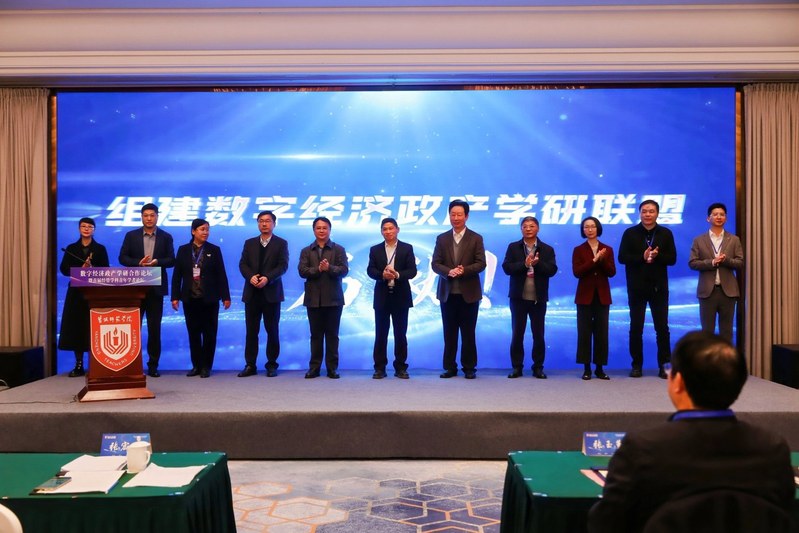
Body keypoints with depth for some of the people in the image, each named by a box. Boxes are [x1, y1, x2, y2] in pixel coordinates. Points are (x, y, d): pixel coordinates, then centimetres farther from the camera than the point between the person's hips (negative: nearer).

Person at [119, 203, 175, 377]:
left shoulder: (166, 237, 7)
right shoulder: (131, 235, 7)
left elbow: (171, 260, 1)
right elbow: (122, 258, 1)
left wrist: (157, 262, -18)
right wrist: (138, 263, -15)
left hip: (156, 287, 0)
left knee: (154, 328, 3)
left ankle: (153, 365, 9)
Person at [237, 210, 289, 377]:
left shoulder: (281, 243, 4)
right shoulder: (249, 243, 14)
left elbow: (283, 266, -7)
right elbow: (243, 264, 4)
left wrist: (267, 278, -21)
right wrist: (251, 276, -16)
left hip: (271, 292, -2)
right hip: (252, 292, 3)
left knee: (272, 330, 3)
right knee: (251, 330, 3)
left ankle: (272, 364, 11)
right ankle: (250, 365, 9)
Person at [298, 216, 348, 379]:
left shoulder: (339, 249, 6)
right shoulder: (306, 251, 10)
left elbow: (344, 270, -6)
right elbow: (302, 271, -3)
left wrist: (329, 268, -22)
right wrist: (318, 269, -18)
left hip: (333, 298, -1)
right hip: (313, 299, 1)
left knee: (332, 334, 4)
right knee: (316, 335, 7)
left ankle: (332, 368, 9)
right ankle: (314, 367, 13)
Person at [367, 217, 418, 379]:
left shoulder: (407, 248, 4)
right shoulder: (375, 250, 8)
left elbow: (412, 271, -4)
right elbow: (370, 270, -2)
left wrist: (397, 274, -22)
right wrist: (382, 275, -21)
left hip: (401, 296, -1)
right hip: (382, 296, 1)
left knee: (400, 334, 4)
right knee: (380, 334, 3)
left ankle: (400, 367, 12)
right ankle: (379, 368, 10)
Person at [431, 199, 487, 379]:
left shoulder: (476, 238, 3)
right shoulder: (441, 239, 8)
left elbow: (481, 264, -4)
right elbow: (435, 264, 1)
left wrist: (464, 270, -21)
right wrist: (448, 271, -18)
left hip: (469, 293, -2)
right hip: (447, 293, 2)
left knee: (468, 333, 4)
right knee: (449, 333, 6)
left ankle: (469, 368, 13)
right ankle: (450, 367, 14)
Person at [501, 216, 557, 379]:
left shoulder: (547, 249, 5)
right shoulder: (513, 247, 4)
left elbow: (552, 270, -7)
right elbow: (506, 267, -8)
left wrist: (537, 264, -22)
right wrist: (524, 264, -21)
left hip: (538, 298, 0)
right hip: (518, 297, 0)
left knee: (538, 334, 6)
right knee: (517, 333, 4)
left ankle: (538, 367, 16)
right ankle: (517, 367, 13)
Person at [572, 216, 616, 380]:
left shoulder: (607, 249, 8)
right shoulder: (578, 250, 2)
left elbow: (612, 272, -1)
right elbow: (577, 272, -12)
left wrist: (602, 260, -17)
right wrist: (594, 260, -17)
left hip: (602, 295, 2)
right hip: (585, 295, -2)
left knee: (602, 332, 3)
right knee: (584, 331, -1)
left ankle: (600, 368, 10)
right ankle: (586, 368, 6)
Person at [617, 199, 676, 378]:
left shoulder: (666, 233, 4)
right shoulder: (630, 233, 1)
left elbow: (672, 258, -2)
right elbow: (622, 257, -6)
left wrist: (657, 256, -20)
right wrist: (642, 257, -19)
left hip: (659, 288, 1)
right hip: (637, 288, -1)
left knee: (662, 328, 4)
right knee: (636, 328, 4)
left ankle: (663, 365, 13)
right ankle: (637, 365, 14)